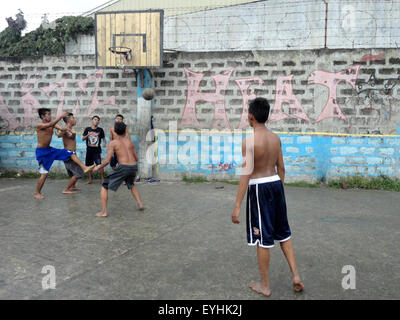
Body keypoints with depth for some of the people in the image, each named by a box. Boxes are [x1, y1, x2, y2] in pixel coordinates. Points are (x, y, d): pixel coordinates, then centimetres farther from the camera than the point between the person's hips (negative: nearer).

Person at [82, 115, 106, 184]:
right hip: (89, 150, 3)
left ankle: (102, 179, -5)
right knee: (88, 165, 9)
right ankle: (90, 180, 22)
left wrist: (104, 143, -12)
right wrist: (87, 135, -13)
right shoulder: (87, 129, 6)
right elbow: (83, 139, 6)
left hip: (97, 150, -3)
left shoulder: (100, 130, 2)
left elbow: (103, 138, 9)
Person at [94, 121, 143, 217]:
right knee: (131, 185, 37)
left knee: (104, 186, 9)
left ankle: (103, 211, 2)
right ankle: (140, 204, 29)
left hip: (123, 167, -5)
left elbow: (108, 160, -3)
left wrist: (98, 167, 13)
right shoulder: (129, 141, 16)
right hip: (134, 167, 5)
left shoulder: (113, 143, 3)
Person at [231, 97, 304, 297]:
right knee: (283, 233, 20)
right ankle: (295, 275, 19)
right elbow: (281, 168, 11)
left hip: (258, 189, -6)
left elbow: (246, 173, -21)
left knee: (263, 238, 4)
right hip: (276, 184, 6)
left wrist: (237, 206, -19)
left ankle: (265, 286, 18)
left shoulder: (249, 141, -16)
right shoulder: (275, 138, 5)